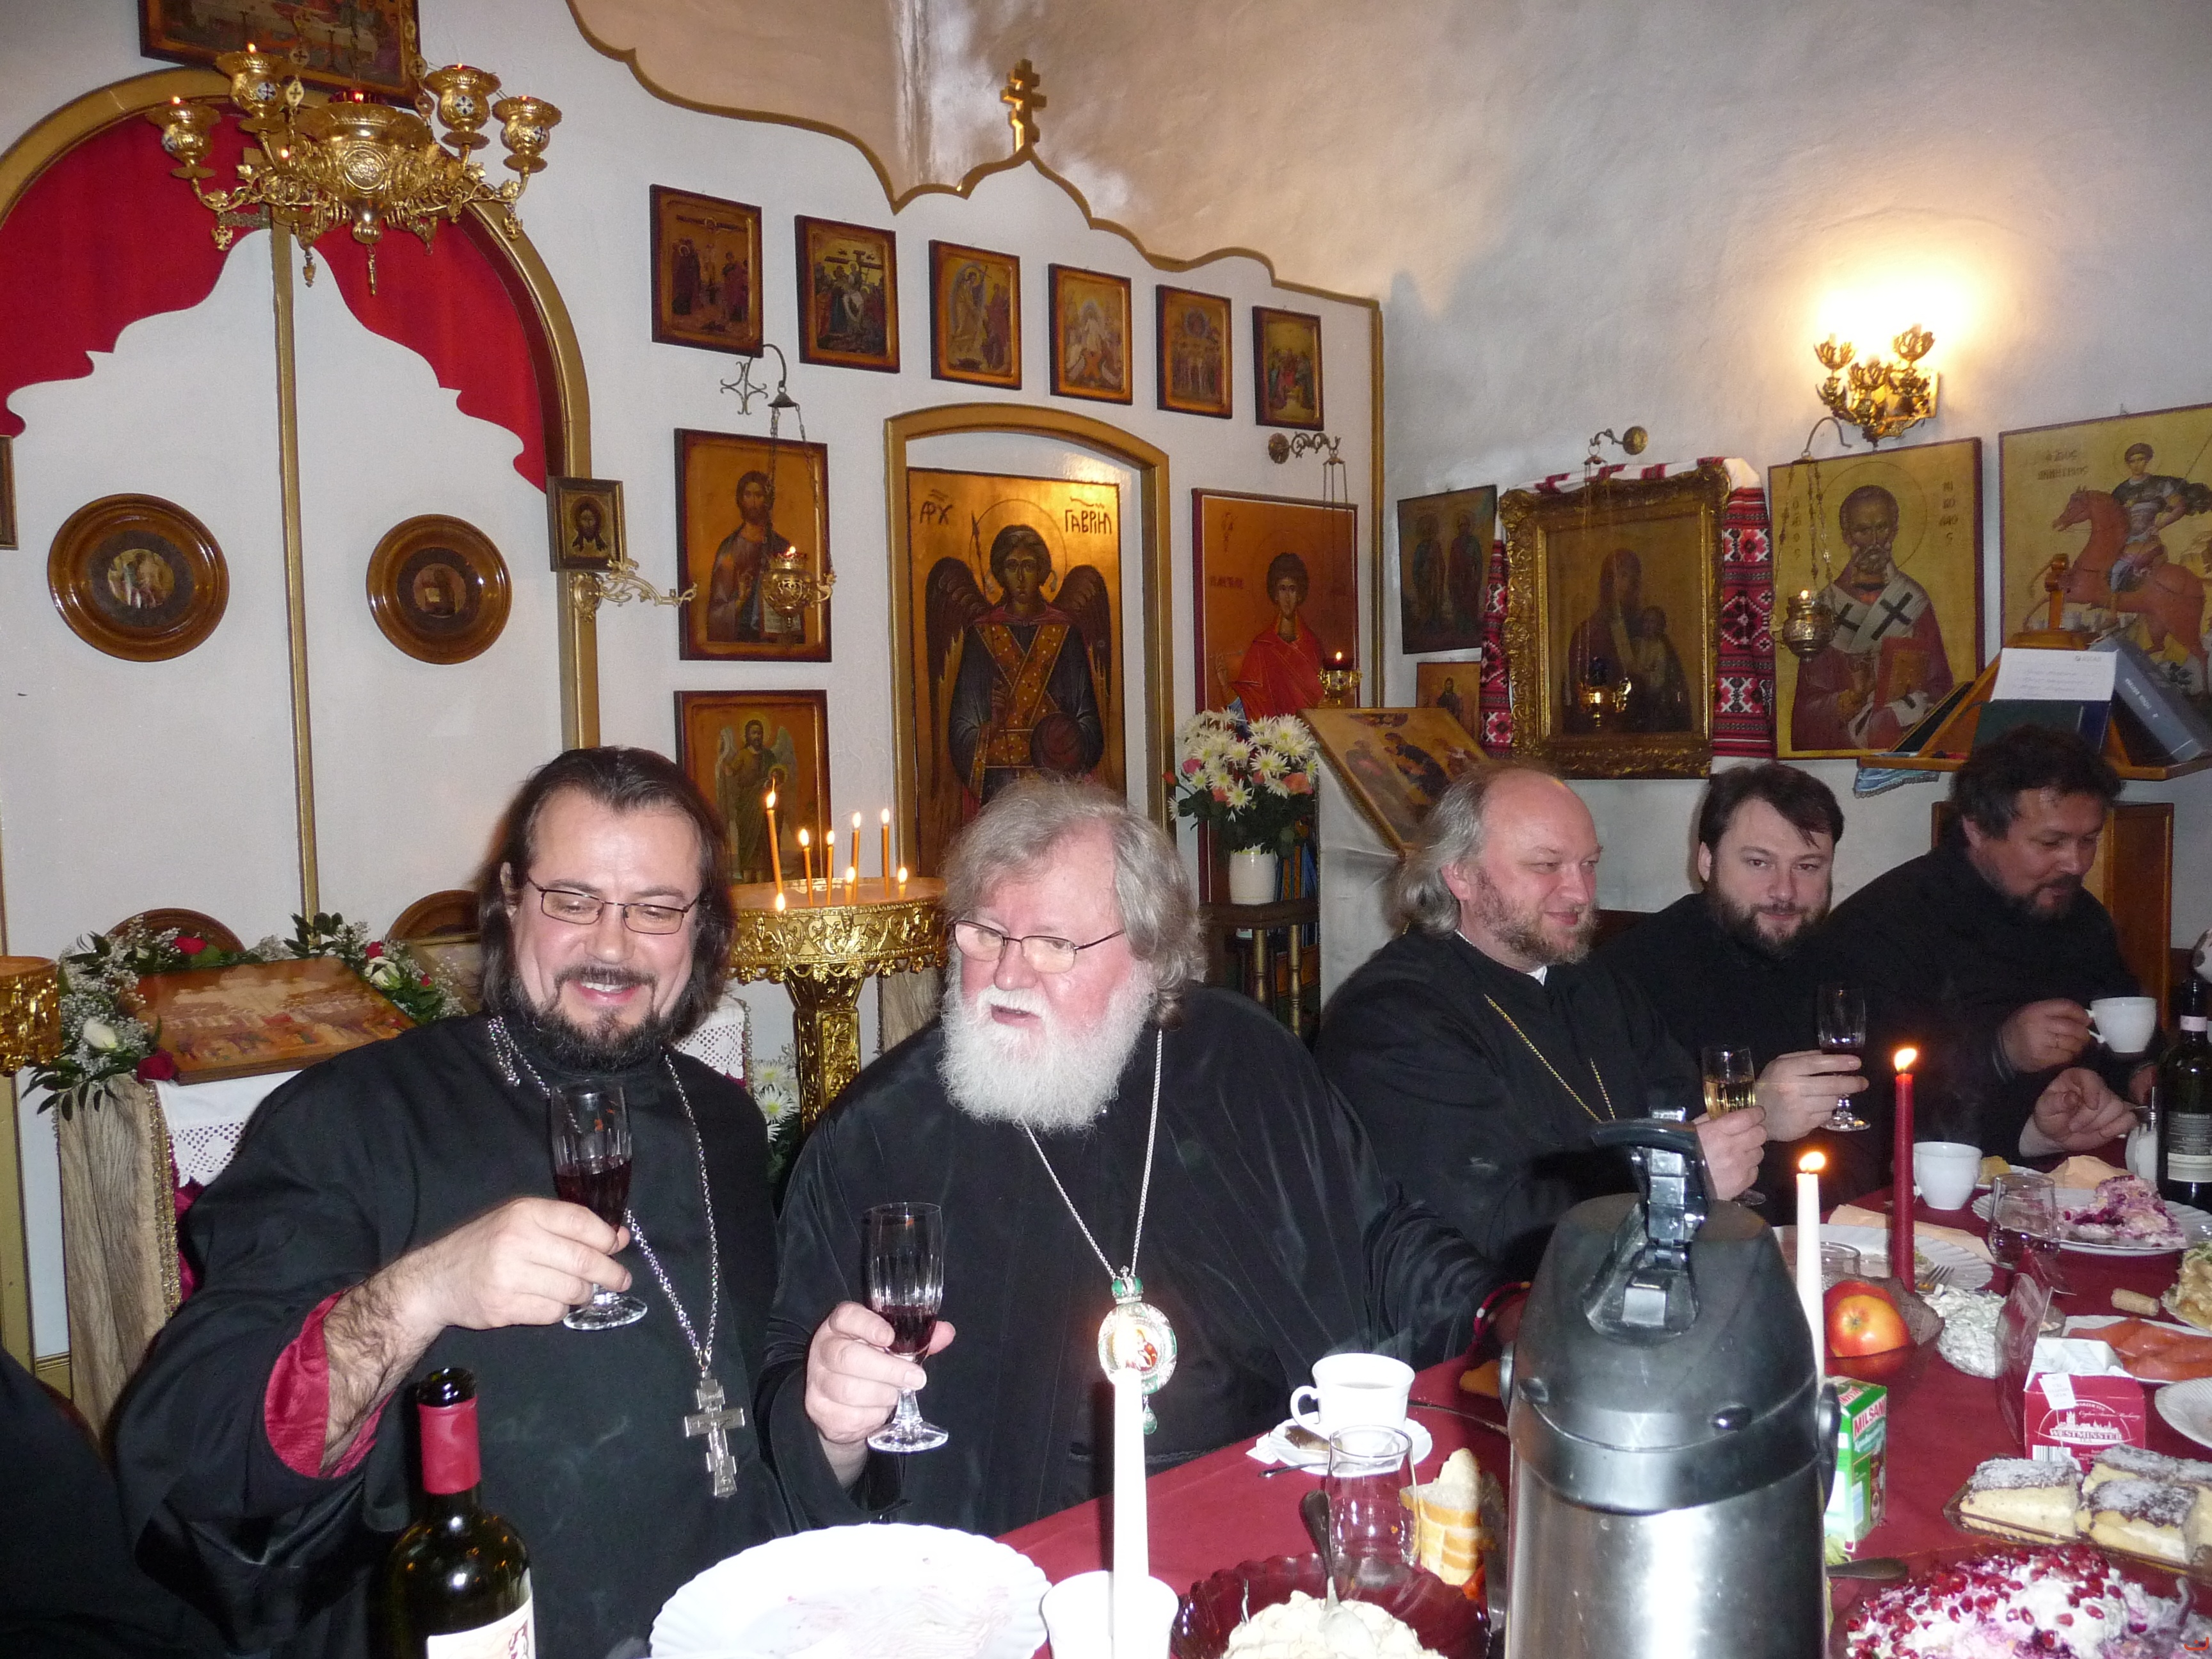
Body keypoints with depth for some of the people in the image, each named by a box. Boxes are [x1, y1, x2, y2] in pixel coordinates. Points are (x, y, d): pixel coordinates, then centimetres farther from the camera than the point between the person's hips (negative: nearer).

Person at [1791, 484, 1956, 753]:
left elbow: (1938, 684, 10)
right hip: (1842, 749, -1)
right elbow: (1810, 698, 3)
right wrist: (1845, 703, -16)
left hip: (1908, 742, 1)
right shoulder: (1827, 605, 6)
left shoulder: (1914, 600, 10)